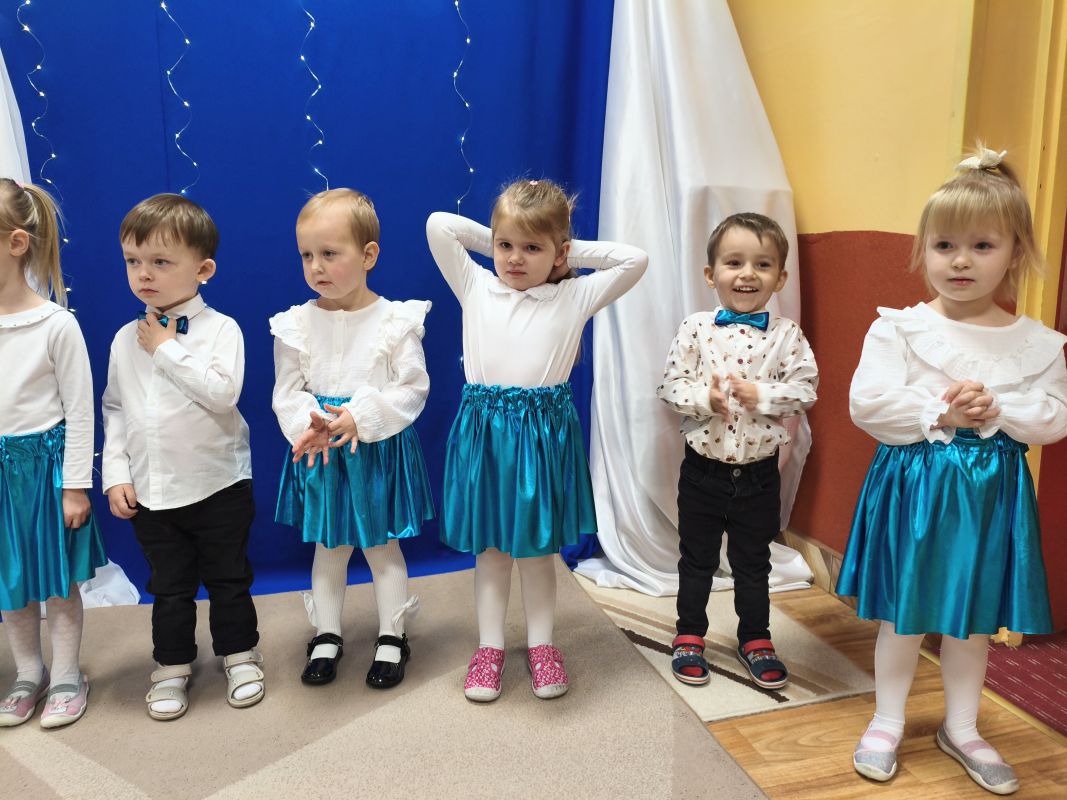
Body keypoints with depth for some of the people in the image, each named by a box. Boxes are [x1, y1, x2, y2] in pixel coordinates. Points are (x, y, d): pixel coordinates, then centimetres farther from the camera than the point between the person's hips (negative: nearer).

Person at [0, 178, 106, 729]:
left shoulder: (56, 324, -14)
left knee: (59, 578, 10)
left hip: (46, 463, -4)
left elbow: (79, 410, -10)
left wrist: (76, 485, -10)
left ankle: (66, 676, 27)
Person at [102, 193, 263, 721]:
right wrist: (115, 474, 0)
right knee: (169, 587, 16)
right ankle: (172, 667, 33)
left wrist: (167, 349, -21)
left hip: (219, 485, -3)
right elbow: (114, 411, 8)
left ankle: (240, 655, 32)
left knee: (228, 580, 12)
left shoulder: (220, 329, -11)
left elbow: (223, 393, -25)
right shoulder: (125, 340, 3)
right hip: (149, 492, 4)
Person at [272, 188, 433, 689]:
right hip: (317, 454, 2)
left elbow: (413, 388, -11)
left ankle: (392, 638, 27)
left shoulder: (396, 320, -10)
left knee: (383, 545, 11)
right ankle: (327, 637, 31)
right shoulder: (295, 324, -2)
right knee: (328, 546, 16)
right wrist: (309, 425, -21)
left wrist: (362, 416, -23)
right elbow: (286, 392, -1)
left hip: (379, 449, -2)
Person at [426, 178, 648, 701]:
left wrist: (572, 252, 3)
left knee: (540, 547, 13)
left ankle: (541, 645, 27)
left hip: (544, 432, -1)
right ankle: (489, 647, 25)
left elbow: (635, 259, -2)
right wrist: (492, 239, 8)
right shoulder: (476, 288, 4)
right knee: (490, 549, 12)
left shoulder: (574, 297, 2)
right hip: (484, 429, 1)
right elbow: (437, 225, 3)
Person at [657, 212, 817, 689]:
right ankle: (689, 636, 32)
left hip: (758, 473, 1)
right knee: (697, 559, 15)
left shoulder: (787, 335, -5)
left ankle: (755, 639, 35)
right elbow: (669, 387, -7)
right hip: (703, 470, 0)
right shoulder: (696, 328, -7)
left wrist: (762, 395, -22)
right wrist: (705, 398, -23)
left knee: (753, 562, 17)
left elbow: (805, 390, -7)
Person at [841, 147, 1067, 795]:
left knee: (975, 615, 16)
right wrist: (940, 413, -20)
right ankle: (888, 722, 30)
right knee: (904, 612, 10)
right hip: (913, 483, -2)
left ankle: (961, 727, 37)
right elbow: (868, 404, -17)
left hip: (992, 491, 3)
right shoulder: (899, 327, -9)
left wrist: (997, 410, -19)